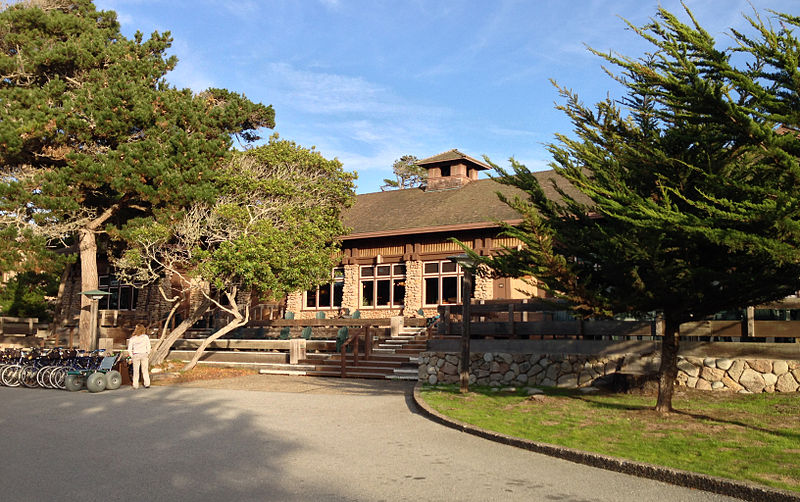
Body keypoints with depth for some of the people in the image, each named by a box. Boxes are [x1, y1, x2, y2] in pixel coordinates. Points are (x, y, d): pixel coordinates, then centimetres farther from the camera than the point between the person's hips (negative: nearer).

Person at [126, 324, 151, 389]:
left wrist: (132, 357, 8)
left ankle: (135, 385, 11)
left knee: (136, 371, 9)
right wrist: (148, 354, 11)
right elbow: (148, 347, 0)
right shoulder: (145, 337, -1)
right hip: (144, 354, 0)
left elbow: (129, 349, -2)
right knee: (145, 370, 9)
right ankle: (147, 384, 10)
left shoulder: (132, 338, -1)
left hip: (136, 355, 0)